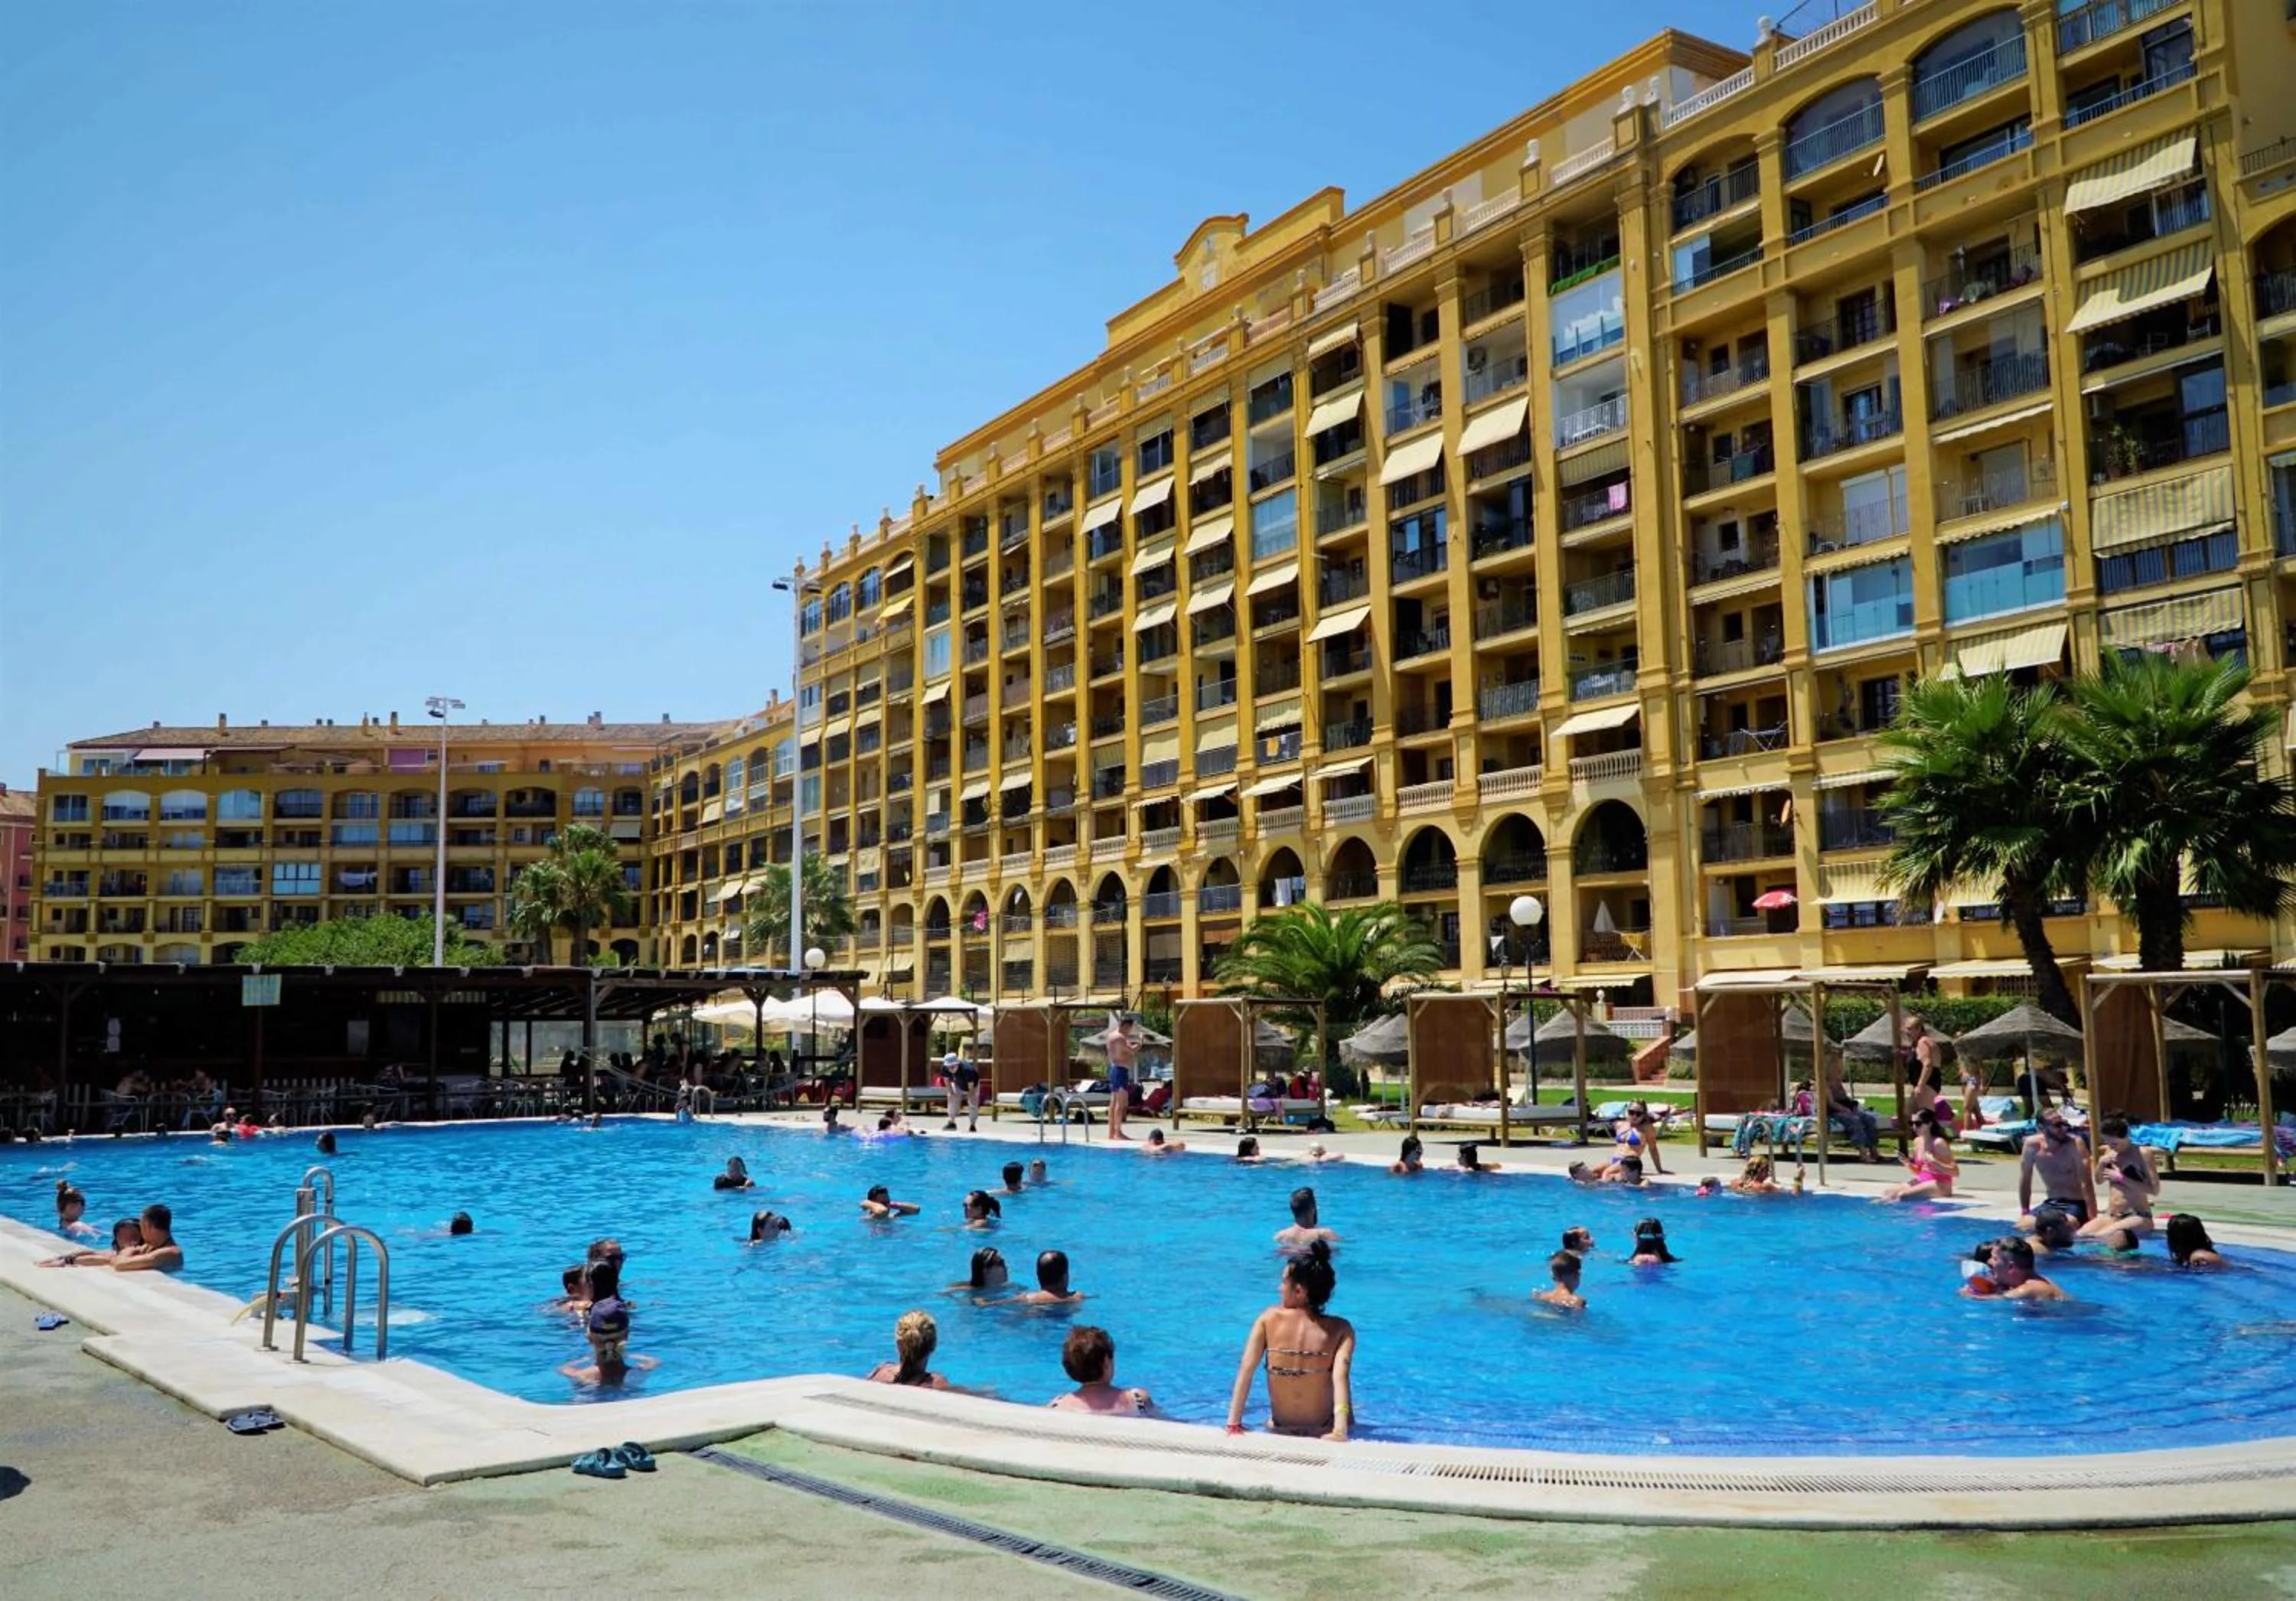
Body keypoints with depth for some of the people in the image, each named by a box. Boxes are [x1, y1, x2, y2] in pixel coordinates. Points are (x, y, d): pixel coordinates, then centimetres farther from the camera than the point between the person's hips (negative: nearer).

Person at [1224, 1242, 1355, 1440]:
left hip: (1278, 1430, 1)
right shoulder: (1341, 1330, -13)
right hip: (1324, 1433, -1)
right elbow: (1340, 1377, -26)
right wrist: (1340, 1431, -35)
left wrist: (1233, 1424, -14)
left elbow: (1246, 1370, -14)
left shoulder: (1268, 1319, -9)